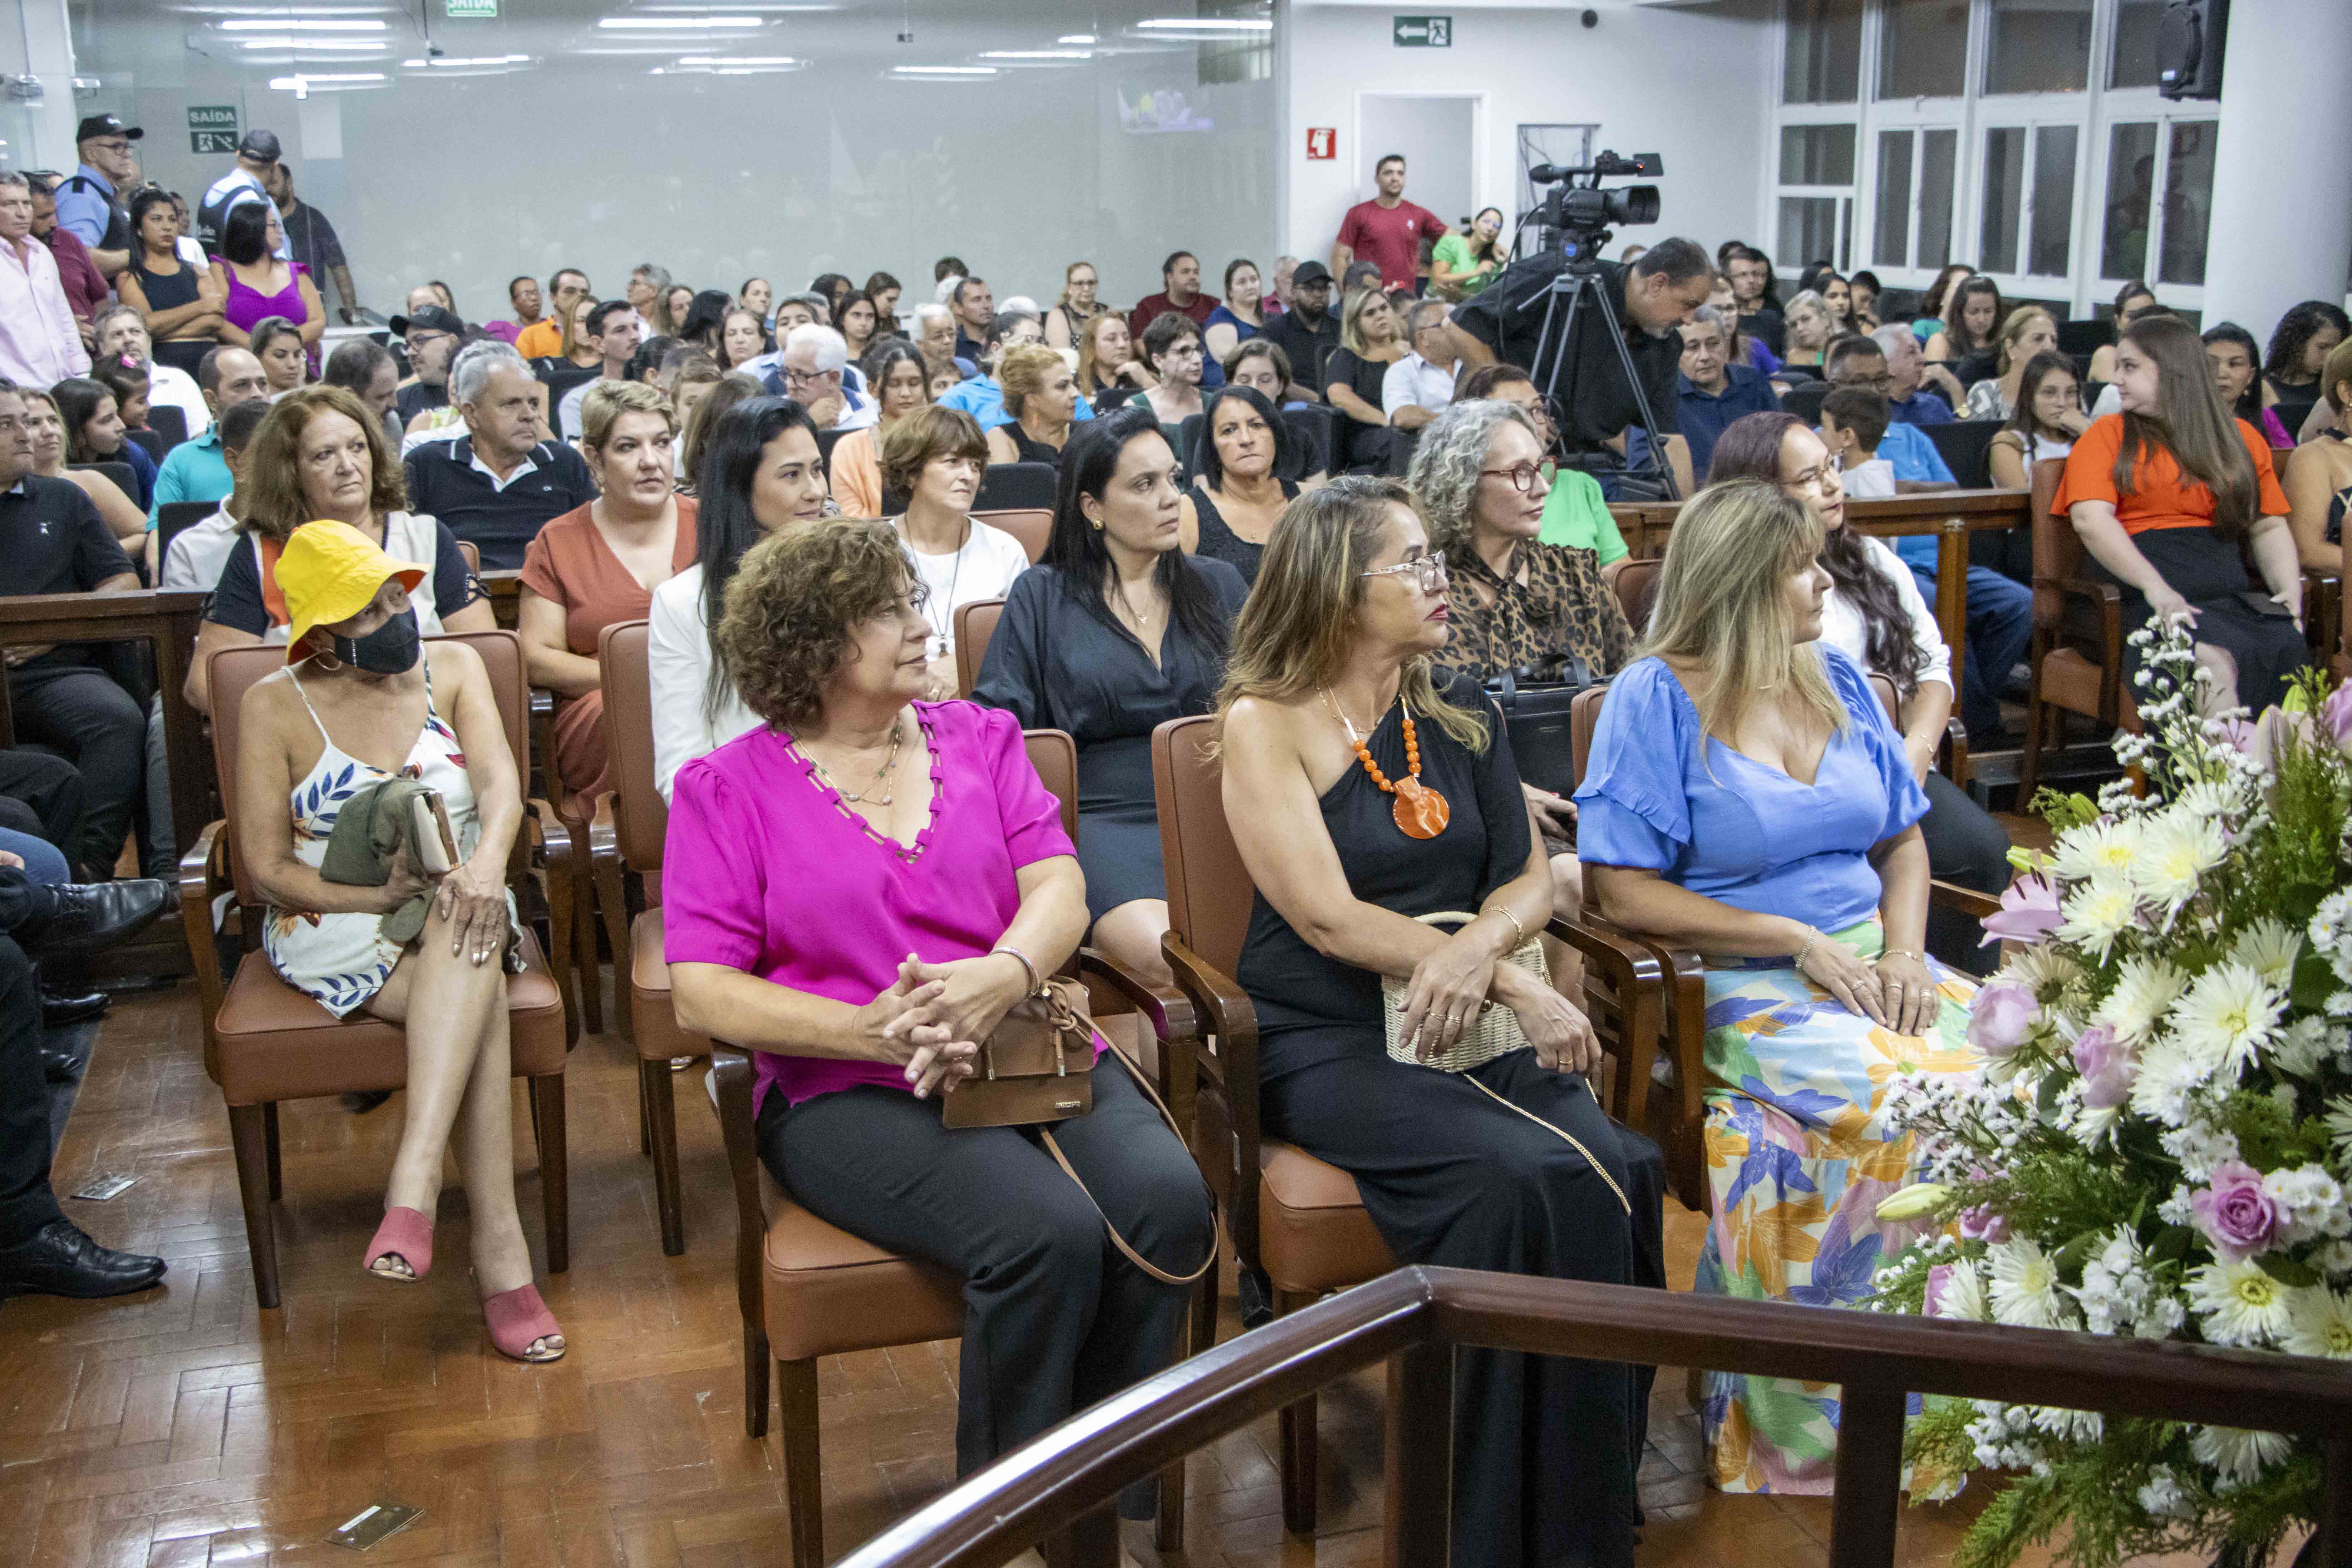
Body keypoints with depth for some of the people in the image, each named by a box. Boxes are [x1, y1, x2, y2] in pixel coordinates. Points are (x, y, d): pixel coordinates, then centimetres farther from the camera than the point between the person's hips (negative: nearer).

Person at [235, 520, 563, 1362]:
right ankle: (499, 1252, -37)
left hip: (453, 914, 2)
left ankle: (413, 1186, -46)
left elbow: (499, 780, -9)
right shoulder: (275, 706, 2)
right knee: (480, 998, -33)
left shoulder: (451, 667, 8)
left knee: (472, 925, -37)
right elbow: (267, 868, -2)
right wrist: (379, 897, -19)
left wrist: (486, 864, -32)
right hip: (333, 928, -2)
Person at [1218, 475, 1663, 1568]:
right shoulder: (1264, 721, -2)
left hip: (1476, 1024, 4)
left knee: (1621, 1171, -25)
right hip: (1329, 1040, -4)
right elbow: (1328, 918, -10)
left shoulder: (1462, 712, 14)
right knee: (1515, 1181, -31)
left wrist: (1478, 945, -12)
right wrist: (1515, 987, -14)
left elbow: (1531, 877, 12)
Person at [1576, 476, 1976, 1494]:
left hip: (1871, 960, 6)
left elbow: (1904, 841, 19)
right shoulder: (1657, 696, -4)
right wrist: (1797, 941, -13)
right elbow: (1624, 888, -10)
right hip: (1744, 986, -5)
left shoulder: (1837, 678, 15)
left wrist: (1903, 950, -1)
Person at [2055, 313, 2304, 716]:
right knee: (2214, 664, -33)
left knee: (2288, 652, -29)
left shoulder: (2241, 438, 21)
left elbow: (2270, 528, 19)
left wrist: (2291, 596, 0)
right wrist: (2155, 587, -18)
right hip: (2144, 596, -3)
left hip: (2234, 596, 3)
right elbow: (2090, 519, -4)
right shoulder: (2107, 436, 11)